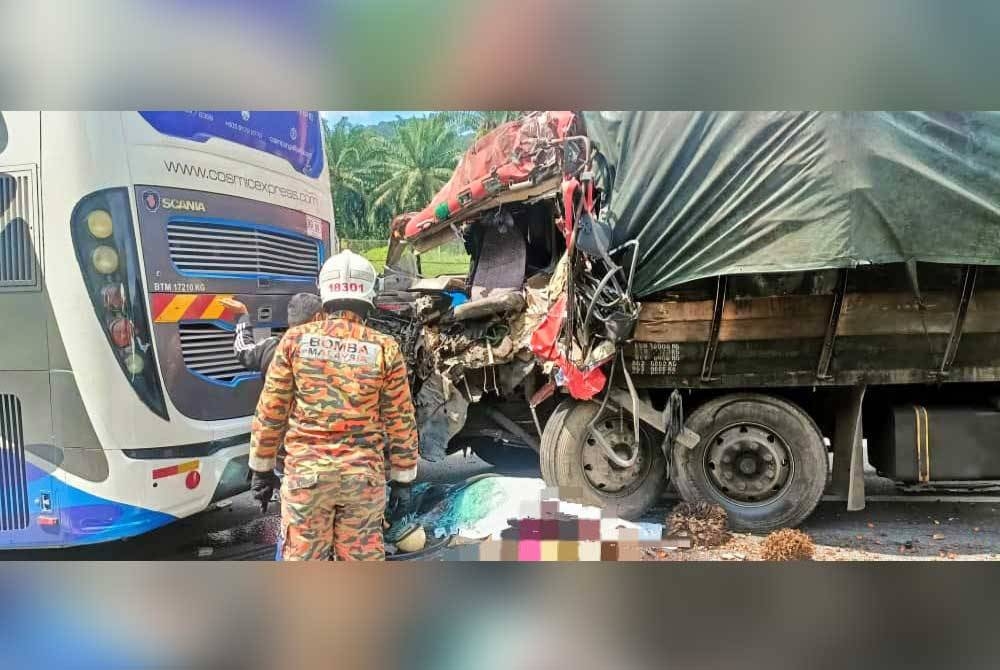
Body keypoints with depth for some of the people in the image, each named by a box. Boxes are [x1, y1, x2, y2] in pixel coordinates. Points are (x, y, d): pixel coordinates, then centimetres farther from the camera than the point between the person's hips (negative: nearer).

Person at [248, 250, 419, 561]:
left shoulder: (296, 340, -3)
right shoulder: (385, 349, -4)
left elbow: (270, 411, 1)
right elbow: (400, 420, 1)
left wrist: (262, 467, 13)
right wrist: (402, 477, 11)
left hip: (306, 471, 0)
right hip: (365, 474, 1)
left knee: (302, 559, 10)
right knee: (362, 559, 13)